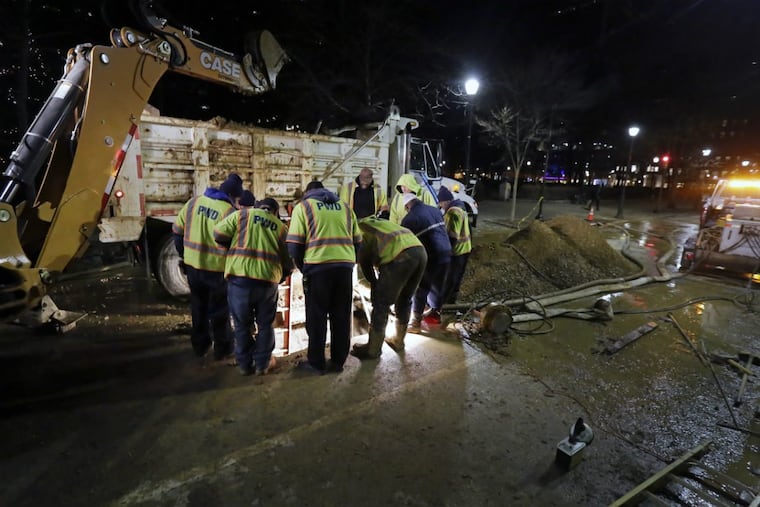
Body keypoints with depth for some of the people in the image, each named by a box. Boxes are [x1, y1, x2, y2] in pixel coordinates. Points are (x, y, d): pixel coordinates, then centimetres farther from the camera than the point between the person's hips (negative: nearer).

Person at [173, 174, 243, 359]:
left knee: (198, 307, 22)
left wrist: (184, 254, 19)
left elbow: (178, 230, 7)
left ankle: (200, 345, 35)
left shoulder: (193, 202, 1)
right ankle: (221, 348, 26)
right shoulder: (229, 211, -17)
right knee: (218, 310, 13)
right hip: (217, 269, -5)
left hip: (192, 265, 5)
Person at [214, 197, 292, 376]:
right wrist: (279, 278, 27)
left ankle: (244, 364, 27)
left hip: (239, 277, -1)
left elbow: (218, 234, -1)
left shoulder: (242, 214, 8)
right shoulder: (281, 227, 12)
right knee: (265, 324, 19)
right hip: (267, 280, 1)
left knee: (242, 324, 16)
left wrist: (232, 248, 18)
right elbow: (288, 263, 10)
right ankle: (262, 364, 27)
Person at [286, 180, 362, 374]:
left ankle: (316, 363, 19)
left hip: (318, 266, -3)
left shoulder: (303, 206, 7)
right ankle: (338, 361, 24)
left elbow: (294, 245, 0)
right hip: (345, 266, 4)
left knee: (316, 317, 9)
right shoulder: (345, 207, 20)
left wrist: (303, 267, 14)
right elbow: (357, 242, 14)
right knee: (341, 316, 14)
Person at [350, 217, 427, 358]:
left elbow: (364, 262, 17)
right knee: (404, 300, 24)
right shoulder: (375, 223, 39)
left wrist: (374, 284, 32)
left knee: (381, 303, 5)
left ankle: (373, 350, 16)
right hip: (420, 251, 8)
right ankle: (398, 341, 39)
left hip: (400, 255, -8)